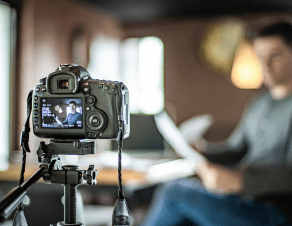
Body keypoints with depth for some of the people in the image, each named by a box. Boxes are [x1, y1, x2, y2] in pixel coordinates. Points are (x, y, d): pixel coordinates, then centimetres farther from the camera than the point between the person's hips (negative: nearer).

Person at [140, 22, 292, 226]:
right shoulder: (259, 104, 17)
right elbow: (235, 149, 23)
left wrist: (238, 180, -31)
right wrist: (200, 151, 3)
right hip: (243, 199, 8)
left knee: (176, 192, -16)